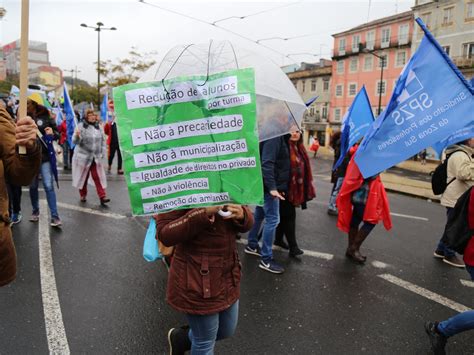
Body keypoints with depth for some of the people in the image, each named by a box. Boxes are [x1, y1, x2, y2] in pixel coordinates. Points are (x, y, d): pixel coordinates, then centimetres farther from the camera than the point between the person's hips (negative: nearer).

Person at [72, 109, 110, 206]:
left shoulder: (99, 127, 7)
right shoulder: (81, 126, -7)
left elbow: (103, 141, 15)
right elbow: (75, 141, -14)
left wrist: (102, 152, 10)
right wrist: (77, 136, -35)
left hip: (96, 157, 3)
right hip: (83, 156, -3)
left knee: (98, 177, -3)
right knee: (83, 177, 8)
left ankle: (102, 197, -5)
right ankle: (83, 195, 25)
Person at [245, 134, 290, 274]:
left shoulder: (278, 135, 13)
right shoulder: (274, 136, -18)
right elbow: (267, 163, -26)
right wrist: (272, 187, -28)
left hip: (265, 185, 10)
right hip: (269, 186, -10)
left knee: (259, 215, 19)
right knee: (272, 219, -7)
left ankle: (252, 245, 34)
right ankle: (266, 260, -1)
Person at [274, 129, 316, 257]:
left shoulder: (299, 148, 12)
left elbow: (304, 168, 19)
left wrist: (304, 189, 19)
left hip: (296, 187, 8)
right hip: (286, 187, -8)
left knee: (285, 214, 16)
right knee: (289, 215, -4)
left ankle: (278, 239, 28)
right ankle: (293, 246, 2)